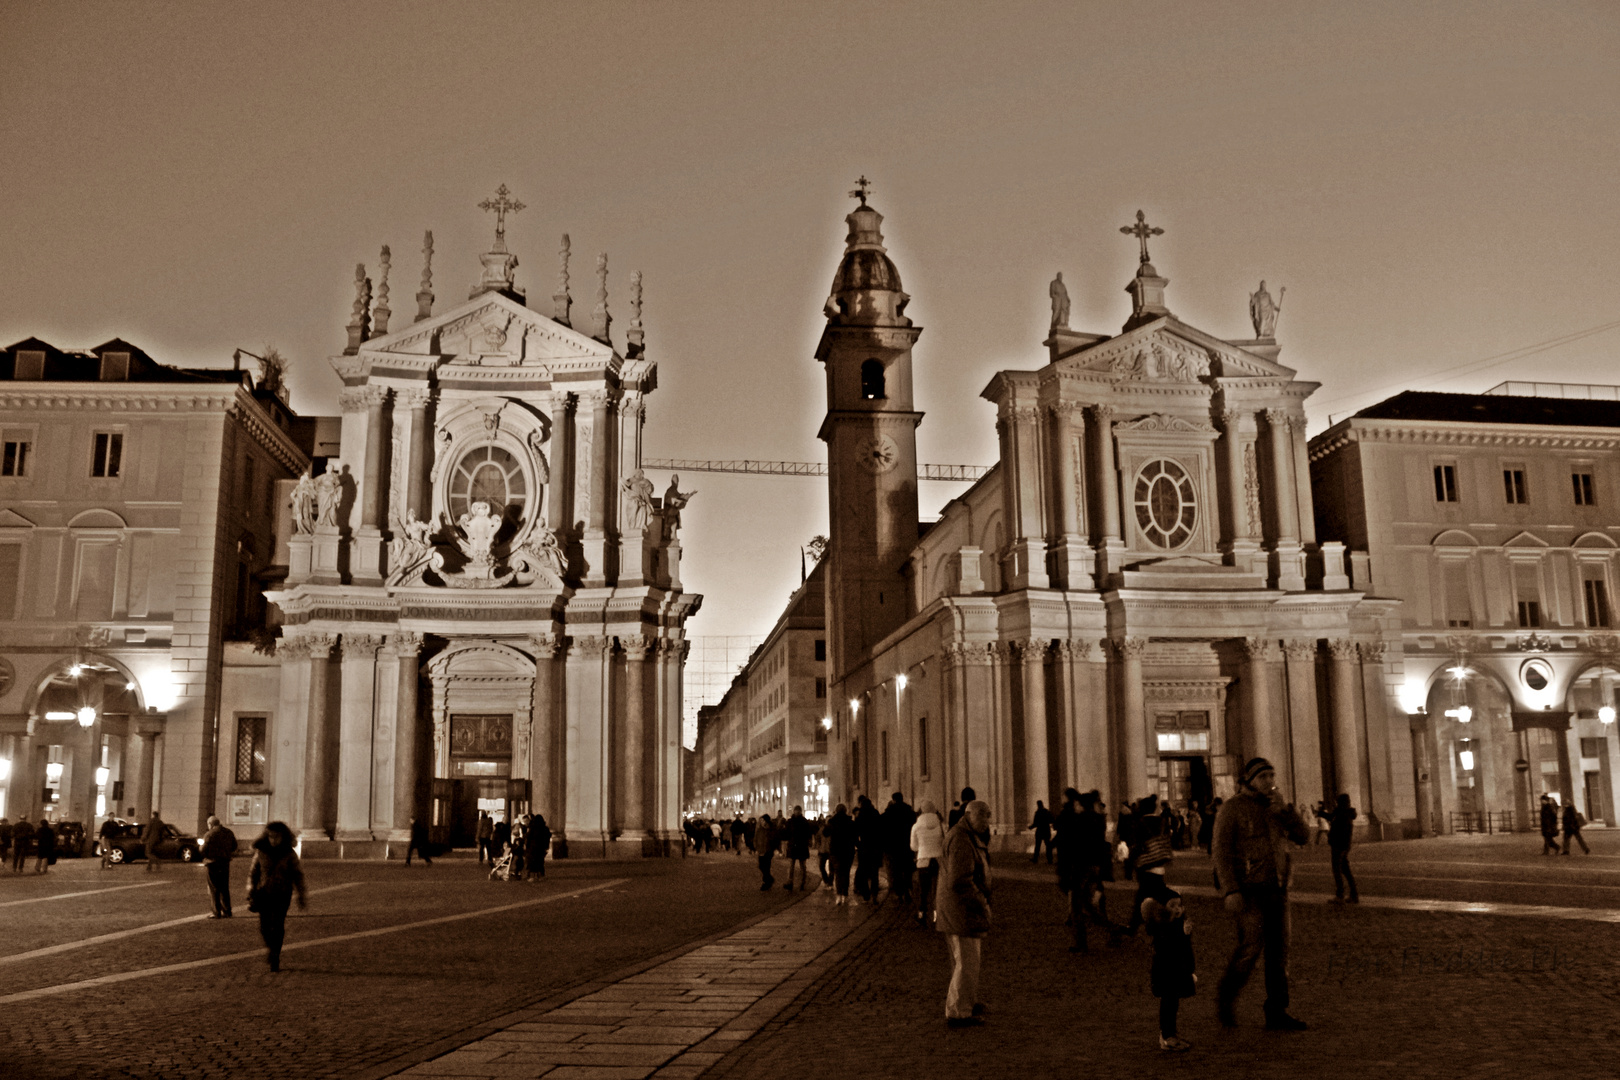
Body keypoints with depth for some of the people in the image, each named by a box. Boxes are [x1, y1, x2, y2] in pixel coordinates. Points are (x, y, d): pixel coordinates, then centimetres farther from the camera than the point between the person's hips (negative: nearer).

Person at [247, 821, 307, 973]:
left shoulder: (289, 854, -3)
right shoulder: (261, 852, 0)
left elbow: (297, 875, 4)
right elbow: (253, 874, 7)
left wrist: (301, 897, 2)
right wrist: (250, 896, 3)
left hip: (282, 895, -1)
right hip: (264, 893, 1)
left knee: (278, 926, -12)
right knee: (264, 927, -3)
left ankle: (275, 958, -2)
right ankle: (269, 945, 29)